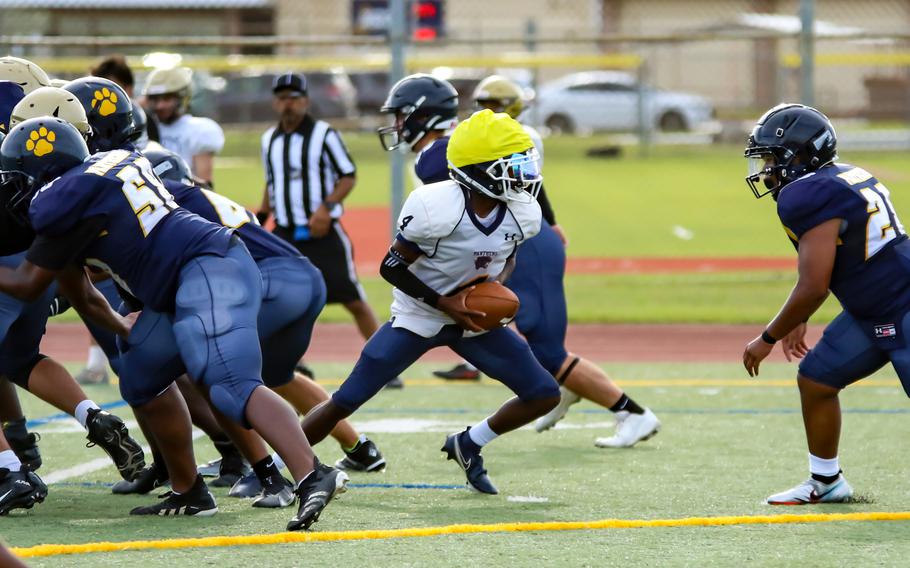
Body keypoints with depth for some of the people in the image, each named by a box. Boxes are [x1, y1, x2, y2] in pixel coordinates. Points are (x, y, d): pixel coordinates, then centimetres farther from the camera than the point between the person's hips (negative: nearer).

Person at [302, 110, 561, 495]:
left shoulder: (521, 214, -11)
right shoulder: (437, 208, -28)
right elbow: (392, 267, -17)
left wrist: (498, 282, -10)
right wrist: (444, 303, -23)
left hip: (474, 319, 5)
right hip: (419, 317, -5)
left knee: (545, 396, -1)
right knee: (343, 404, -8)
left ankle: (468, 446, 19)